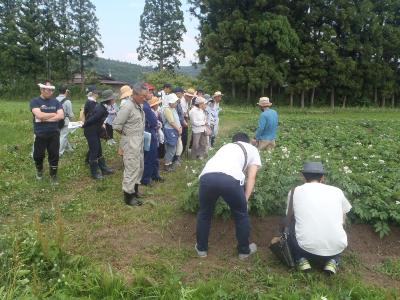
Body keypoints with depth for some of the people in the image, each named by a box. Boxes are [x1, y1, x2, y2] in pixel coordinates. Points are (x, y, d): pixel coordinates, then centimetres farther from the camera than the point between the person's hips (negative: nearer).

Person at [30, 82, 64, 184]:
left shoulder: (55, 102, 4)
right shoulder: (35, 101, -5)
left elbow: (61, 116, -8)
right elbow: (39, 115, -21)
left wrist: (45, 118, -15)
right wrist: (54, 114, -10)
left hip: (54, 133, 2)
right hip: (40, 134, -2)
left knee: (54, 155, 5)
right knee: (38, 155, 12)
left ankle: (53, 175, 18)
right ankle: (39, 170, 40)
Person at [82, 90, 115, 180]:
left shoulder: (101, 106, 2)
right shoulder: (101, 109, -27)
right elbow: (91, 119, -22)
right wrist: (84, 126, -6)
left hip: (95, 131, 10)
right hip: (91, 131, -10)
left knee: (99, 151, 16)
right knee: (94, 152, -1)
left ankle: (104, 169, 27)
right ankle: (94, 173, 10)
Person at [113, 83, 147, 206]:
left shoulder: (140, 106, 6)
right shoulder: (127, 106, -19)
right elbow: (116, 125, -19)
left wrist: (139, 134, 8)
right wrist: (126, 134, -4)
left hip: (139, 141, 9)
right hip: (130, 142, -9)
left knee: (139, 167, 18)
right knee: (132, 168, -2)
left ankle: (134, 189, 35)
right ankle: (128, 196, 10)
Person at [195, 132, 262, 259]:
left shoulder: (225, 146, 41)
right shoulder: (252, 149, 31)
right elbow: (251, 177, 21)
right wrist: (245, 199, 22)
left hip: (207, 176, 4)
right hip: (230, 178, -3)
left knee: (204, 213, 27)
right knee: (241, 215, 22)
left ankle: (201, 248, 39)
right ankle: (244, 250, 37)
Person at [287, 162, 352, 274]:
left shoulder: (294, 192, 5)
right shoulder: (337, 191, 8)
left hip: (306, 248, -1)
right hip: (336, 248, 2)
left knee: (289, 227, 25)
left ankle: (301, 260, 9)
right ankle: (332, 261, 12)